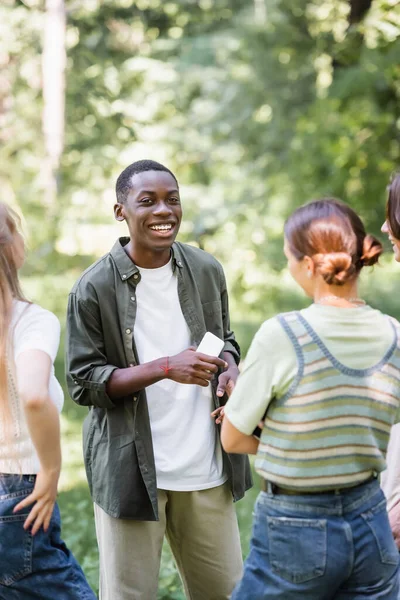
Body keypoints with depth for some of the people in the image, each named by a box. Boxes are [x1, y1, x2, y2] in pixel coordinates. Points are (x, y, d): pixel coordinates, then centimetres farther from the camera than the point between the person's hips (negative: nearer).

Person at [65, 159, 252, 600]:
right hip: (131, 470, -4)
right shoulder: (94, 288, -9)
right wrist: (166, 368, -21)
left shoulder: (206, 271, 4)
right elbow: (83, 384, -9)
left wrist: (230, 367, -7)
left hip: (206, 467, 4)